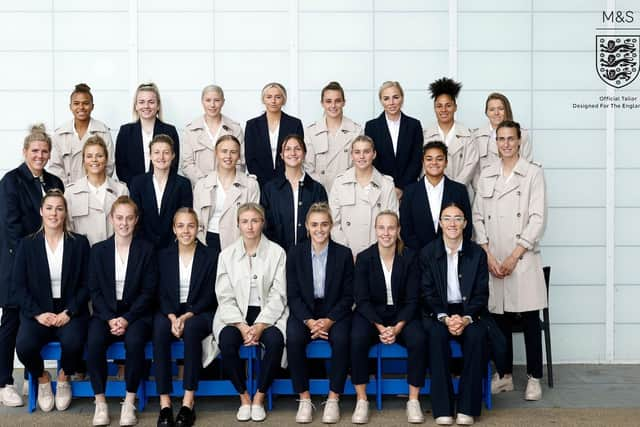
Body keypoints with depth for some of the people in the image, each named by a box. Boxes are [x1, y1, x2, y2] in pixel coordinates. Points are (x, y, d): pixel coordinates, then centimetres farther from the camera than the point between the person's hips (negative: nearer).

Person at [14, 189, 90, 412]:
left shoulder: (80, 243, 4)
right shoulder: (27, 244, 6)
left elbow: (86, 284, 2)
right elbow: (20, 285, 2)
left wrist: (68, 312, -11)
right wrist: (38, 313, -11)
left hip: (70, 311, -1)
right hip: (37, 312, 1)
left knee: (73, 342, -32)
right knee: (24, 345, -29)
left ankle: (63, 377, 5)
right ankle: (42, 378, 6)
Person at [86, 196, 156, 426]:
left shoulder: (146, 250, 4)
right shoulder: (98, 250, 8)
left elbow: (148, 291, -1)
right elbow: (94, 290, 3)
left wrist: (126, 319, -13)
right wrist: (110, 319, -12)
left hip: (135, 313, -1)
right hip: (105, 313, 1)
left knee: (134, 342, -33)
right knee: (94, 342, -30)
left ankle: (130, 402, -19)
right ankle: (100, 402, -17)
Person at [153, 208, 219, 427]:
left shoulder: (210, 255, 3)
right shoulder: (164, 255, 9)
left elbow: (209, 295, -3)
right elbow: (162, 293, 3)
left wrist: (187, 316, -18)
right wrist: (172, 317, -16)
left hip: (199, 312, -1)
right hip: (169, 311, 2)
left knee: (192, 328, -36)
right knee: (160, 329, -33)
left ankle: (188, 402, -33)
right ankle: (164, 404, -33)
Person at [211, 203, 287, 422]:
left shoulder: (277, 252, 0)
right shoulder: (227, 255, 4)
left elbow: (278, 295, -4)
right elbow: (225, 297, 0)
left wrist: (260, 326, -17)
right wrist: (242, 326, -15)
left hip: (268, 313, -1)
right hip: (235, 314, 1)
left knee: (275, 341, -31)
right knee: (227, 342, -29)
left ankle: (259, 397, -9)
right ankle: (244, 397, -7)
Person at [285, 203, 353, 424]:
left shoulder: (344, 254, 1)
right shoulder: (295, 253, 2)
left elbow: (348, 296, 0)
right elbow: (293, 295, -1)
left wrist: (329, 320, -15)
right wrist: (309, 321, -16)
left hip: (334, 312, 0)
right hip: (304, 312, 1)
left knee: (341, 339, -32)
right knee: (293, 338, -31)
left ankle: (333, 399, -16)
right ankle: (304, 398, -16)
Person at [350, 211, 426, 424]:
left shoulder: (409, 257, -3)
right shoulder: (364, 258, -4)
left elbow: (412, 300, -4)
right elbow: (362, 300, -6)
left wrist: (397, 328, -19)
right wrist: (379, 327, -20)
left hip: (402, 315, 1)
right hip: (370, 314, 0)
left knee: (419, 339, -30)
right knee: (357, 339, -32)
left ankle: (413, 400, -15)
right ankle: (361, 401, -18)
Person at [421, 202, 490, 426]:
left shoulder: (477, 253, 3)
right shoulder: (428, 253, 2)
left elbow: (481, 294, -1)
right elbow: (428, 293, -2)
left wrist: (465, 319, -18)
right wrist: (445, 318, -19)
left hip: (469, 312, 1)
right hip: (438, 312, 0)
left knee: (476, 336, -31)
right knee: (437, 335, -33)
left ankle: (467, 407, -21)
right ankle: (442, 407, -26)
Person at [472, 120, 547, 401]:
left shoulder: (533, 173, 1)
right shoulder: (486, 175, 10)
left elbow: (538, 218, -5)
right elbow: (478, 216, 8)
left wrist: (514, 256, -10)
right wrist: (488, 255, -3)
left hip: (523, 258, -3)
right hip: (492, 259, 3)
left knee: (530, 319, 0)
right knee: (500, 318, 7)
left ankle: (534, 378, 10)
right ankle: (504, 375, 18)